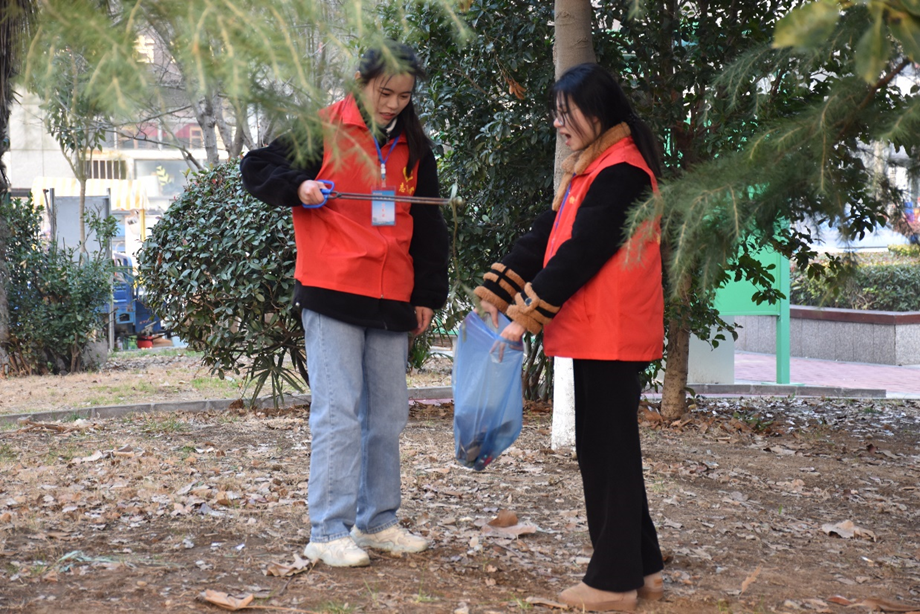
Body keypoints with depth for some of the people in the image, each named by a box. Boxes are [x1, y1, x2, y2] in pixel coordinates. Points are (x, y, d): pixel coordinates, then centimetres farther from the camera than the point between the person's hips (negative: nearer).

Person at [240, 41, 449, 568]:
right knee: (338, 412, -8)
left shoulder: (414, 148, 14)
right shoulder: (323, 130, -1)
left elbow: (430, 228, 18)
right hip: (332, 293, -5)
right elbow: (257, 168, 4)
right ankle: (329, 533, -2)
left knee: (388, 415, 10)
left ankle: (377, 522, 23)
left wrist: (428, 296, 14)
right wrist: (298, 188, -15)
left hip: (392, 299, 6)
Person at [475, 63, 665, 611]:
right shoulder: (591, 169, 18)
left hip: (612, 337, -10)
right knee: (609, 449, 14)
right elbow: (545, 237, 16)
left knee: (607, 452, -3)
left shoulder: (621, 173, -14)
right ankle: (642, 568, 23)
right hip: (598, 336, 10)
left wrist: (528, 313, -18)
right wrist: (495, 294, 10)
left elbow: (580, 253, -20)